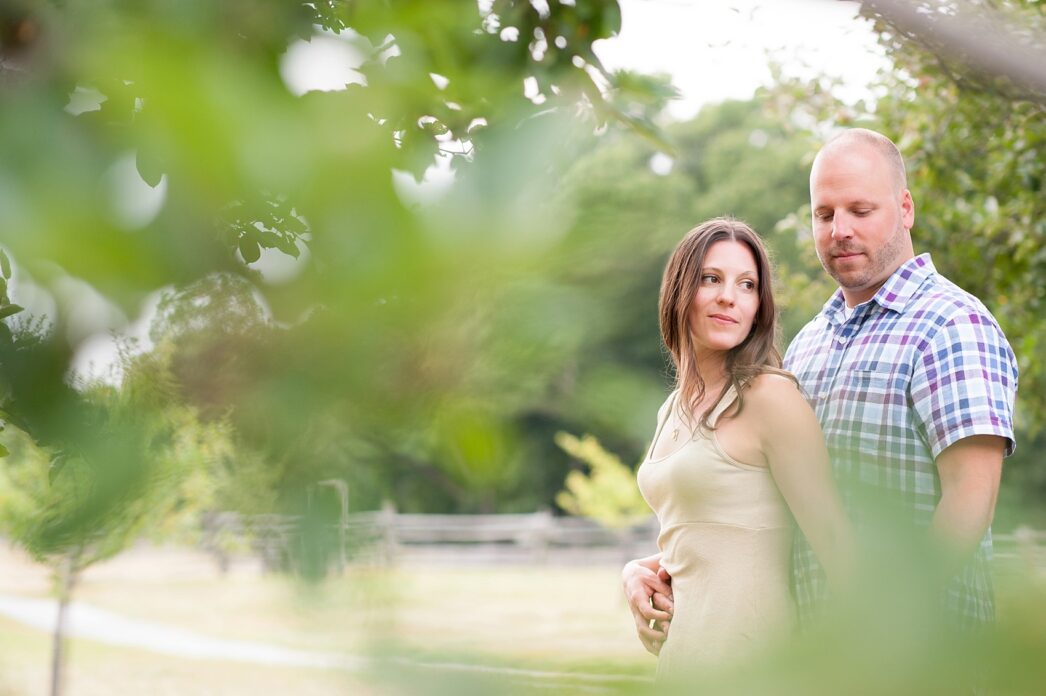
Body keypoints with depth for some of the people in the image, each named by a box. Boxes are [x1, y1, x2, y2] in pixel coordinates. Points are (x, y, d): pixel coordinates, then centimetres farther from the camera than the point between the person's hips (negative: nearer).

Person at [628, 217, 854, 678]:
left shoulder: (771, 396, -13)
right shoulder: (676, 407, 12)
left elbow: (834, 541, -15)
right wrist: (638, 572, 2)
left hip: (738, 654, -8)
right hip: (678, 657, 8)